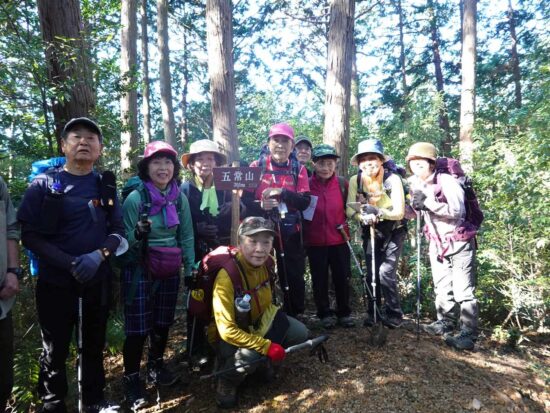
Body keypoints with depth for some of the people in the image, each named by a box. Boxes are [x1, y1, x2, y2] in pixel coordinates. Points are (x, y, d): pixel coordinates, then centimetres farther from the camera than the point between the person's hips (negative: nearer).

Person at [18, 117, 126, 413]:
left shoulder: (106, 187, 5)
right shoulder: (43, 184, -2)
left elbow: (119, 232, 2)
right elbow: (29, 235, -8)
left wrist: (99, 255, -18)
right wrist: (69, 262, -19)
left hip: (98, 280, 3)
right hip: (55, 281, -2)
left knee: (94, 344, 15)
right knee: (55, 349, 8)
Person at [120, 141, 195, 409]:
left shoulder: (180, 198, -2)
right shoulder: (135, 198, -14)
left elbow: (186, 237, 5)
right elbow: (125, 240, -10)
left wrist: (190, 269, 4)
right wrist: (138, 234, -32)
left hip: (170, 272, 4)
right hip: (139, 272, -4)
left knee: (163, 323, 17)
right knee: (137, 328, 2)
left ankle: (156, 367, 39)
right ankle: (131, 379, 22)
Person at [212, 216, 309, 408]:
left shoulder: (266, 263, -13)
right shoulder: (227, 277, -33)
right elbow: (227, 330, -30)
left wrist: (262, 332, 0)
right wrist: (267, 346, -31)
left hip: (259, 322, 7)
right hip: (230, 336, -6)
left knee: (300, 333, -6)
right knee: (248, 357, -34)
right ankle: (226, 380, 0)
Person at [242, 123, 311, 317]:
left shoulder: (298, 170, 5)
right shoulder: (256, 167, 2)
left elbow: (305, 202, -4)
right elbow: (245, 199, -1)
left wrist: (283, 192, -18)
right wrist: (260, 205, -22)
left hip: (290, 232, 1)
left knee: (294, 277, 6)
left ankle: (293, 318, 25)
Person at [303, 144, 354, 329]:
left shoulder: (343, 184, -2)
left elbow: (349, 207, 10)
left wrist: (344, 225, -5)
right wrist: (304, 234, -5)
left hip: (339, 239, 1)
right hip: (315, 241, -1)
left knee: (342, 278, 10)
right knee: (320, 280, 10)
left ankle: (344, 313, 27)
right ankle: (325, 314, 26)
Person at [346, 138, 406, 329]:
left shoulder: (392, 179, -23)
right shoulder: (355, 180, -14)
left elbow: (399, 212, -23)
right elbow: (350, 210, -15)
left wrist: (378, 212, -40)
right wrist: (364, 217, -35)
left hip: (393, 231, -3)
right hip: (370, 231, 3)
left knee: (386, 272, -13)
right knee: (371, 274, 6)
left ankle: (394, 315, 8)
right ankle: (373, 313, 25)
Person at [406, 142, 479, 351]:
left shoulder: (446, 181, -18)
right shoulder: (415, 184, 3)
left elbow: (457, 210, -30)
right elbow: (415, 212, 15)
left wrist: (427, 202, -30)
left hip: (459, 242, -7)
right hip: (437, 243, 7)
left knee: (463, 291, -5)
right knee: (441, 288, 16)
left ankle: (468, 334, 3)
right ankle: (445, 323, 30)